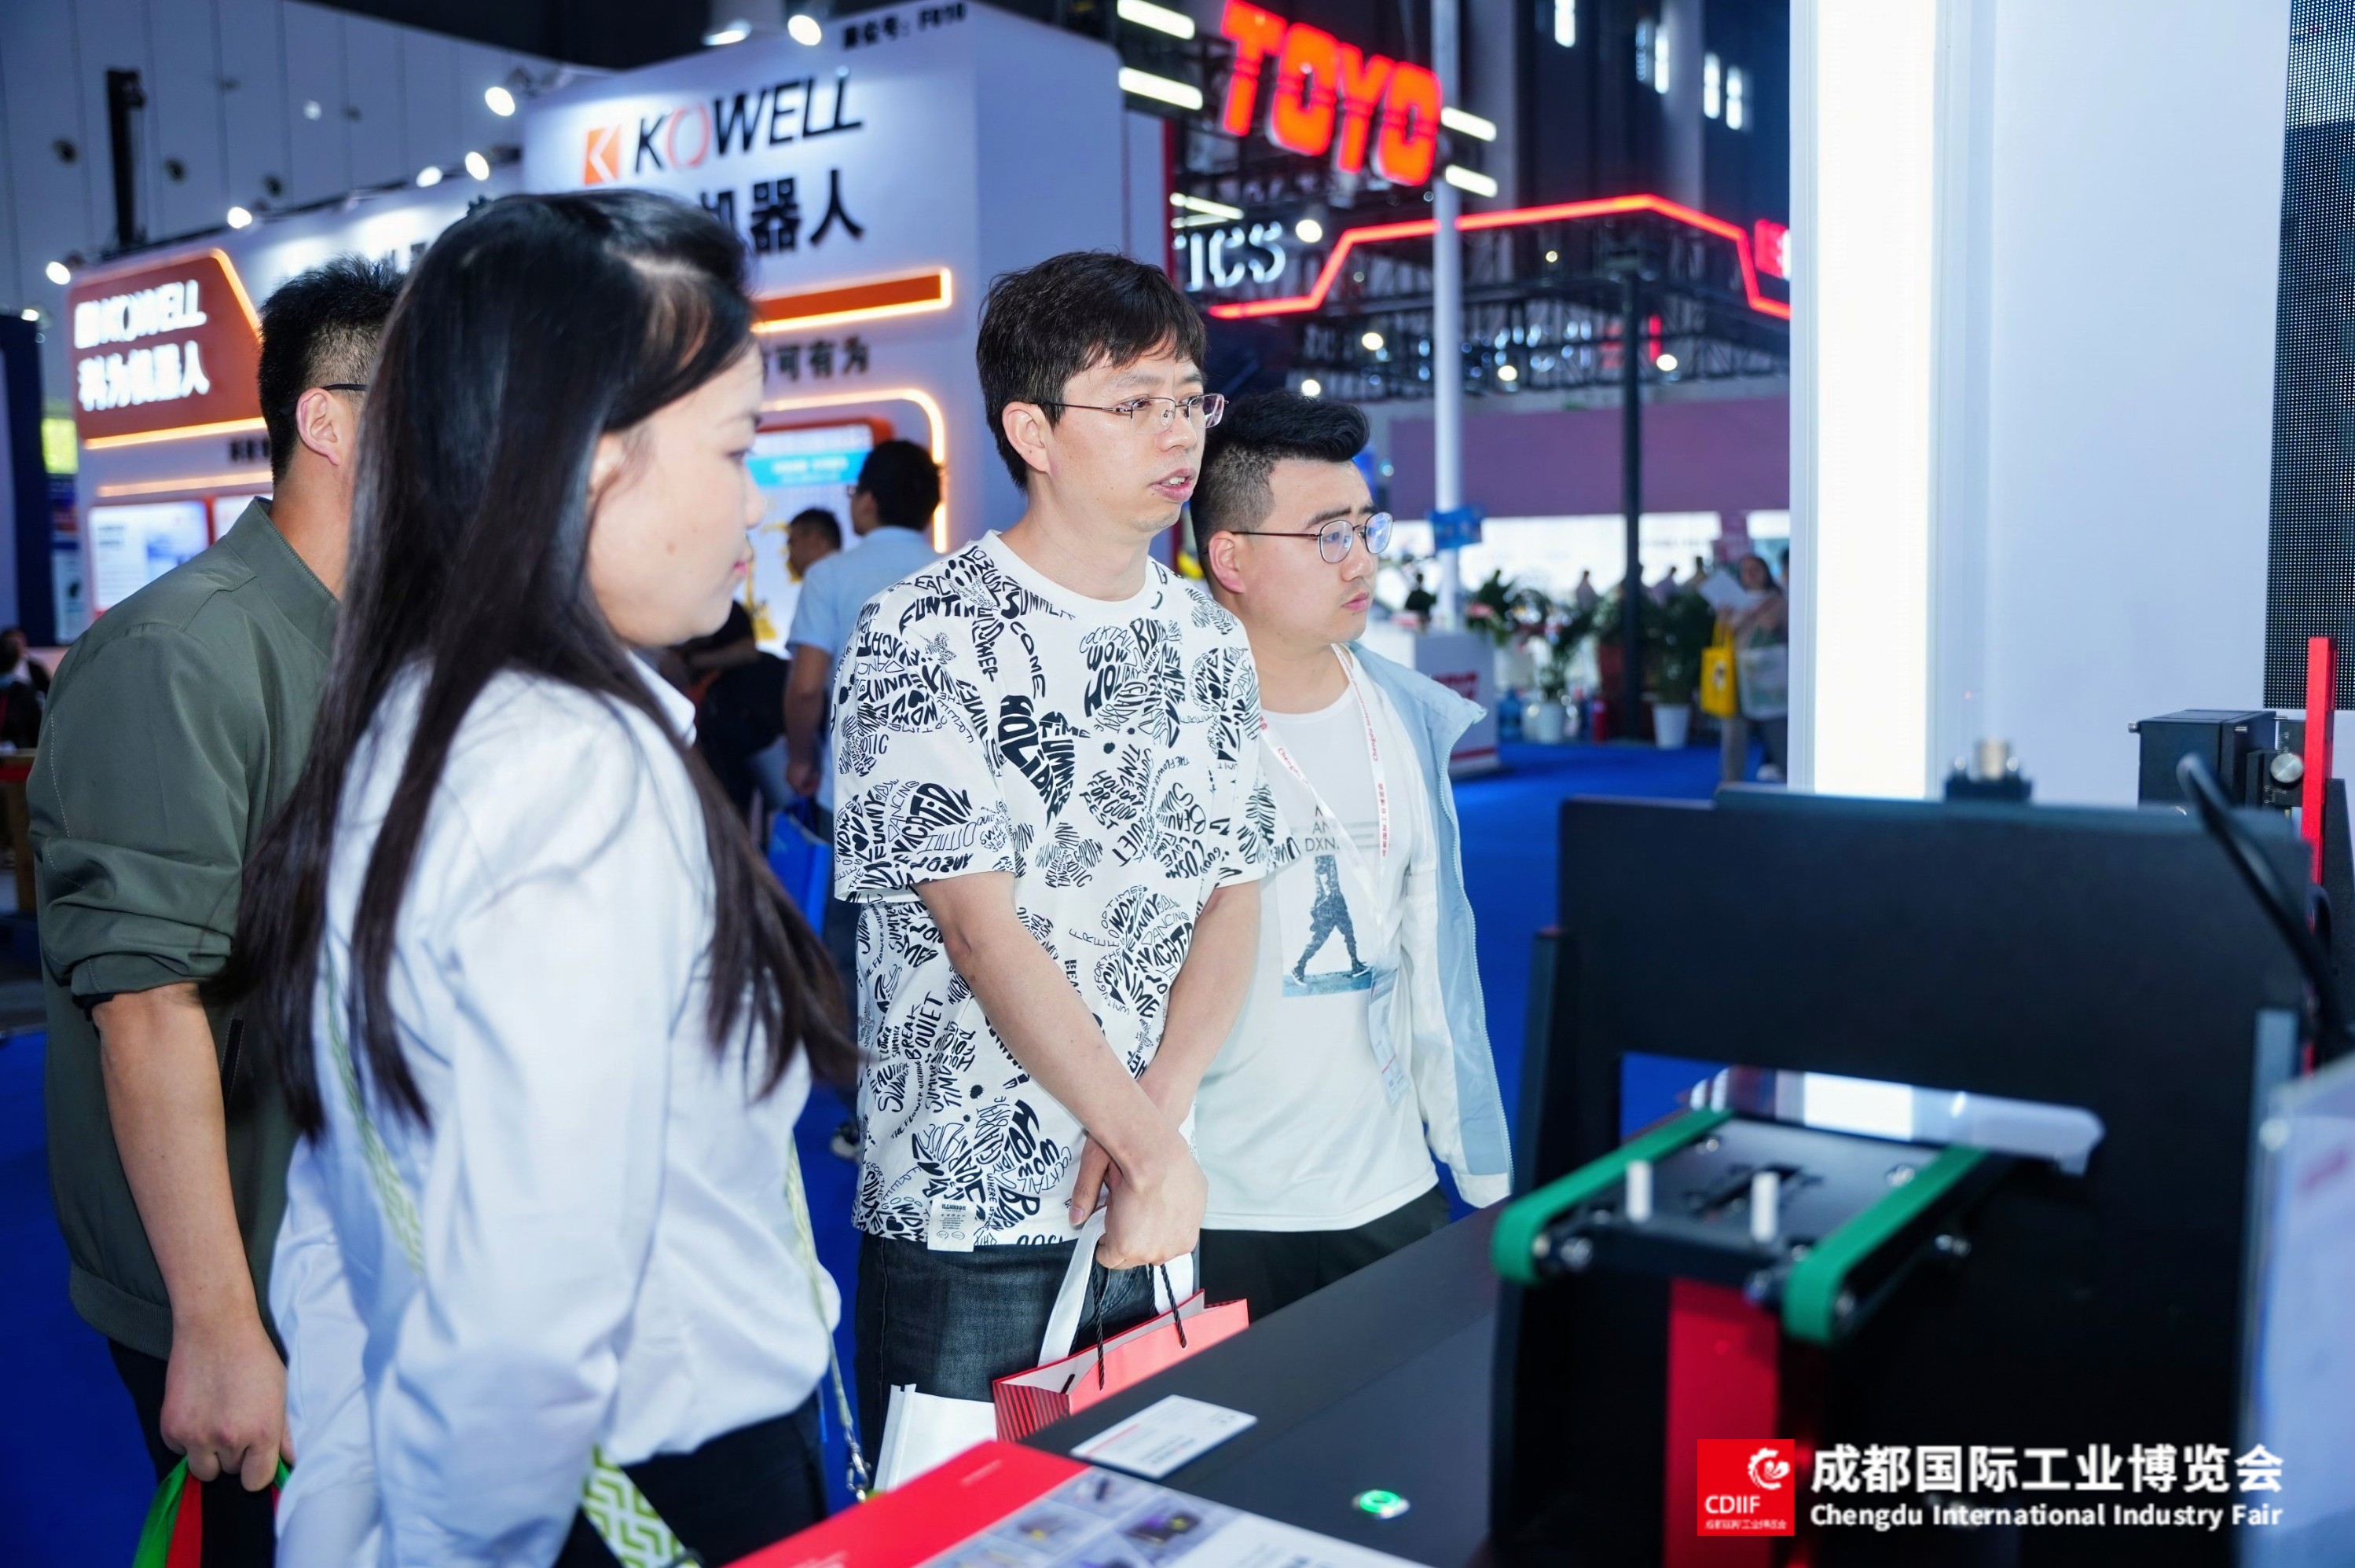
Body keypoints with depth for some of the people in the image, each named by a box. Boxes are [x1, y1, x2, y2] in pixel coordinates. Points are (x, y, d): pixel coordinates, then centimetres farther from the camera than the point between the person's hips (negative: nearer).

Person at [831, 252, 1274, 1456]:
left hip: (1166, 1215, 6)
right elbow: (979, 928, -18)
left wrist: (1155, 1112, -11)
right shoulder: (922, 638, -13)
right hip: (963, 1221, -5)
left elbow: (1233, 901, 4)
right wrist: (1155, 1150, -19)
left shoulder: (1210, 643, 6)